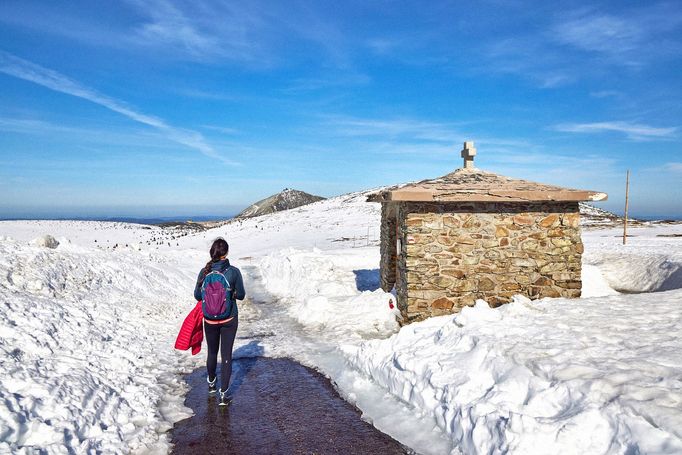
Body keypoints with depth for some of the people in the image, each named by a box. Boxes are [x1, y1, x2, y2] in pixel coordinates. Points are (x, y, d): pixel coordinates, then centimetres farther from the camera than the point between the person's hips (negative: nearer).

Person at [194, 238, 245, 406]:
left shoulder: (205, 271, -10)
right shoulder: (234, 271, -16)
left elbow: (197, 296, -2)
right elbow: (241, 295, -6)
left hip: (209, 319, 3)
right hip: (229, 319, -2)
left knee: (212, 353, 22)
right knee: (226, 355, 6)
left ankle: (211, 383, 44)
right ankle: (224, 394, 8)